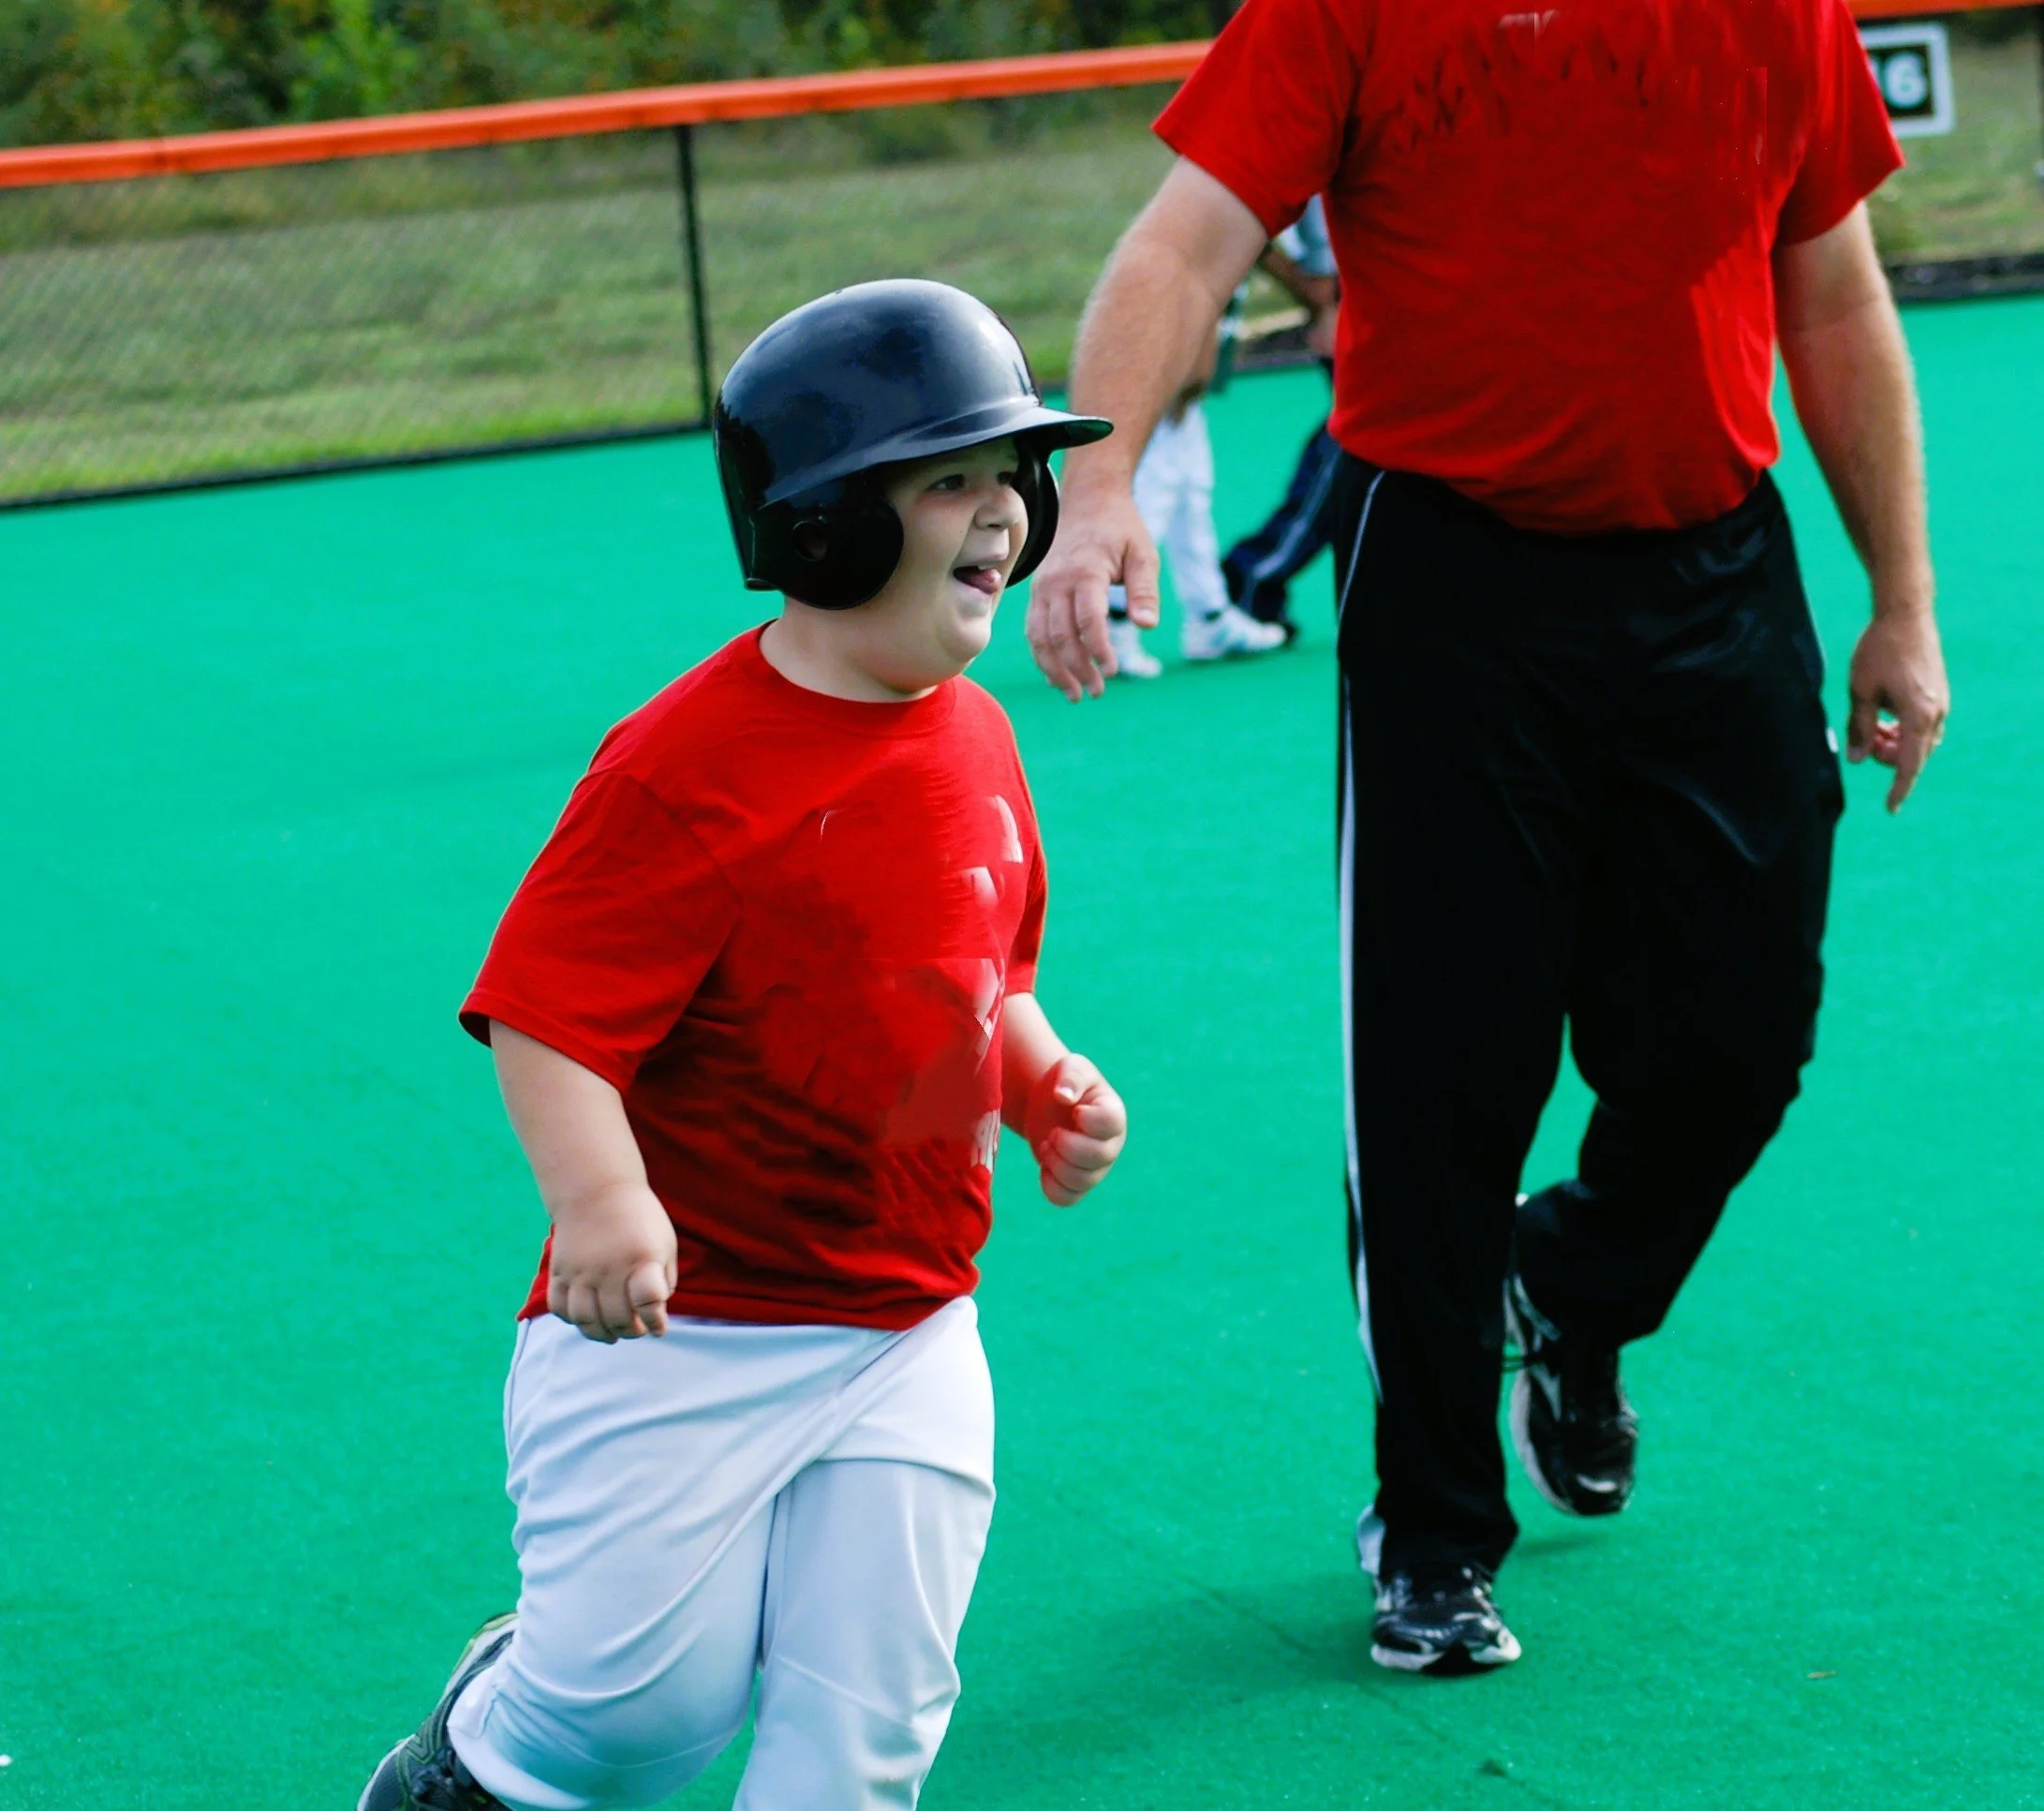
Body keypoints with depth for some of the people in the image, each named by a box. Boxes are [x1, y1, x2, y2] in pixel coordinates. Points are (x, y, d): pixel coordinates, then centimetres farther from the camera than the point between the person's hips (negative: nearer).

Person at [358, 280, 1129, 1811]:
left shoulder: (975, 739, 7)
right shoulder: (690, 768, -18)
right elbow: (545, 1015, -21)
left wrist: (1041, 1081, 5)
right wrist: (598, 1197, -36)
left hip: (909, 1333, 6)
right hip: (680, 1330, -6)